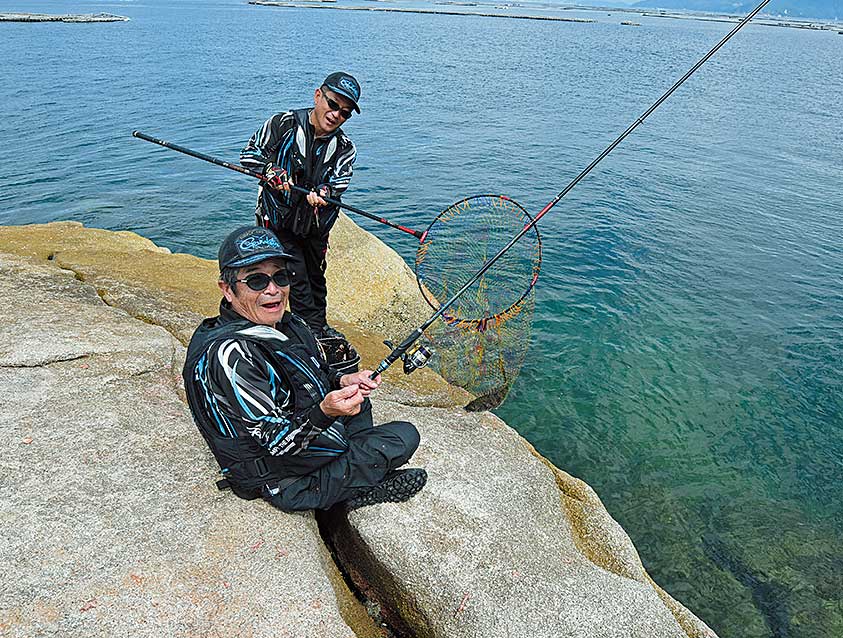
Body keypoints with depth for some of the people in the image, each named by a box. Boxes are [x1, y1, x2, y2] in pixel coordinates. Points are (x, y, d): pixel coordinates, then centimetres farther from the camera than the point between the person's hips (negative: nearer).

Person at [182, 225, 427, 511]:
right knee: (405, 436, -6)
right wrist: (324, 412, -42)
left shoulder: (284, 323, -2)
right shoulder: (231, 354, -29)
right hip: (282, 481, -9)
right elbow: (276, 443, -27)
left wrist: (342, 381, -4)